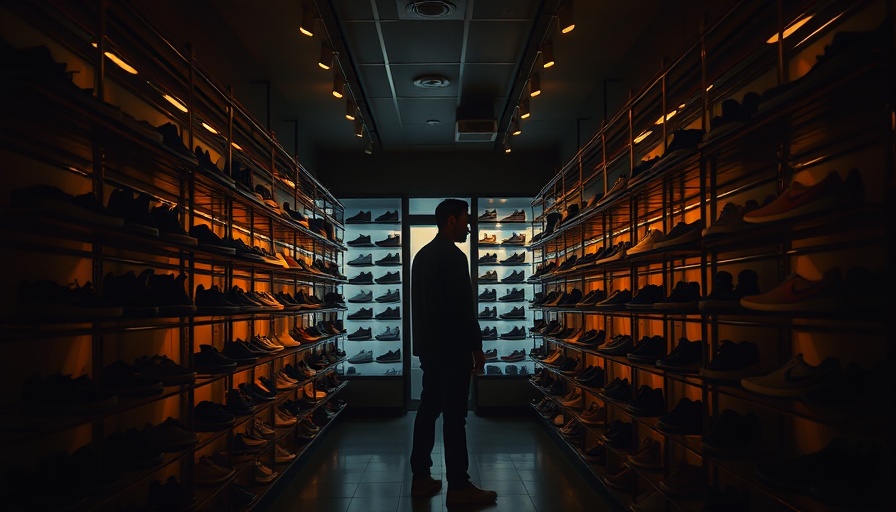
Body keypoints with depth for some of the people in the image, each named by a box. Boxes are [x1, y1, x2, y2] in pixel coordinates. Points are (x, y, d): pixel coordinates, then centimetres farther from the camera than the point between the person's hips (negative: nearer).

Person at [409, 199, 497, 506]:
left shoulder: (422, 255, 14)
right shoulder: (453, 256, -14)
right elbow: (463, 307, -18)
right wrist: (476, 347, -12)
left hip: (428, 347, 9)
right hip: (452, 349, -9)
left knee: (428, 410, 11)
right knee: (454, 416, -5)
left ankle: (421, 479, 15)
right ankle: (458, 487, 1)